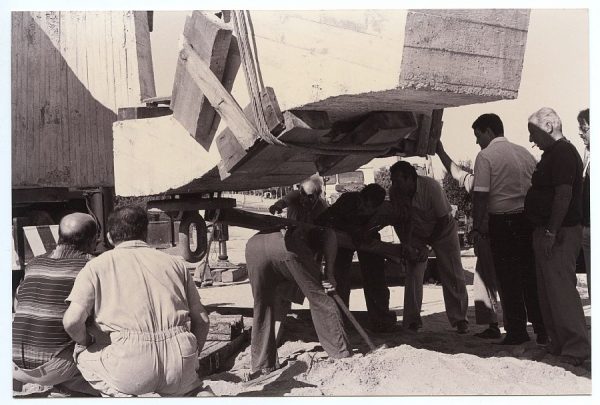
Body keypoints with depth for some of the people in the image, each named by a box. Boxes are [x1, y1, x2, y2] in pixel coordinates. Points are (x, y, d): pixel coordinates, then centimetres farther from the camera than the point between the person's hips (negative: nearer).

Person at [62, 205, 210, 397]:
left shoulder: (98, 266, 9)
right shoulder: (174, 262, 17)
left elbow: (72, 320, -4)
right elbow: (202, 320, 16)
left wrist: (89, 344, 17)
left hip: (131, 369, -4)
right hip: (181, 368, 4)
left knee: (83, 354, 26)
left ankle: (119, 395, 9)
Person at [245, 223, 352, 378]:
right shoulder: (320, 230, 33)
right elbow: (330, 235, 9)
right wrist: (329, 274, 8)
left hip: (254, 244, 4)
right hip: (287, 246, -4)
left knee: (262, 306, 19)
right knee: (319, 298, 12)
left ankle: (261, 366, 21)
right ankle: (342, 353, 17)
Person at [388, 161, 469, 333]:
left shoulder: (431, 187, -32)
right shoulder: (394, 192, -20)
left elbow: (444, 220, -23)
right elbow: (398, 222, -5)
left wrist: (426, 244, -20)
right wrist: (405, 245, -15)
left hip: (442, 231, -3)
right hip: (416, 234, 3)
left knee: (453, 275, -6)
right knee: (413, 273, -9)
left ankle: (459, 319, 3)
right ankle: (412, 320, -1)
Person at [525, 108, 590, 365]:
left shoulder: (563, 153, -14)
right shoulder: (553, 154, 18)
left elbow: (564, 194, -23)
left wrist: (551, 233, -25)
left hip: (559, 234, -11)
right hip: (548, 232, 11)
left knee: (561, 289, -9)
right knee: (548, 290, 14)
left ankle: (577, 348, -3)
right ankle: (559, 344, 22)